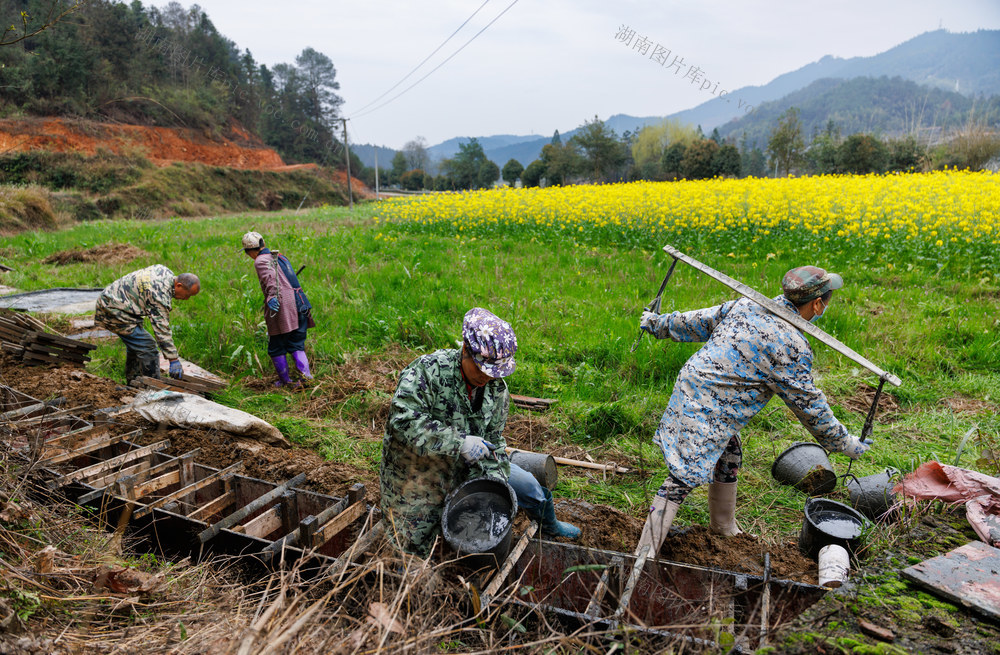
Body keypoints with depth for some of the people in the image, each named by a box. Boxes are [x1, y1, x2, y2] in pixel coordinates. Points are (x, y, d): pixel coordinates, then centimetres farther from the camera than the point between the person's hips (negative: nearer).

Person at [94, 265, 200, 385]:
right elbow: (162, 331, -27)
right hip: (113, 310, -11)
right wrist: (174, 359, -24)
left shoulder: (166, 272, 0)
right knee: (147, 347, -13)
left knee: (135, 344, 21)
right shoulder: (161, 296, -27)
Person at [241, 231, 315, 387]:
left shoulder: (261, 261, -2)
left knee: (276, 347, 10)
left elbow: (270, 277, -22)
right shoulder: (280, 256, 22)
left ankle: (285, 380, 18)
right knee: (296, 345, 12)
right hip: (299, 304, 7)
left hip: (281, 307, -7)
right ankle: (305, 372, -10)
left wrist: (272, 297, -36)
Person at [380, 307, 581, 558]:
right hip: (417, 474, -5)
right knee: (414, 552, 2)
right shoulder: (428, 370, -28)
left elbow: (493, 442, 0)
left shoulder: (497, 390, -8)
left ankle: (549, 525, 45)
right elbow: (404, 420, -37)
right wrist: (459, 442, -39)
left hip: (467, 467, 5)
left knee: (529, 487, 12)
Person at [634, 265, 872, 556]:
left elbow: (697, 322, 14)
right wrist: (846, 444, 8)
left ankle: (724, 527, 44)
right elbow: (808, 404, -6)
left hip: (689, 386, 9)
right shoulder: (792, 346, -15)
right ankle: (644, 555, -1)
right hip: (708, 414, -9)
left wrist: (658, 323, 29)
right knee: (683, 480, -5)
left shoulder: (745, 306, 5)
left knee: (729, 457, 25)